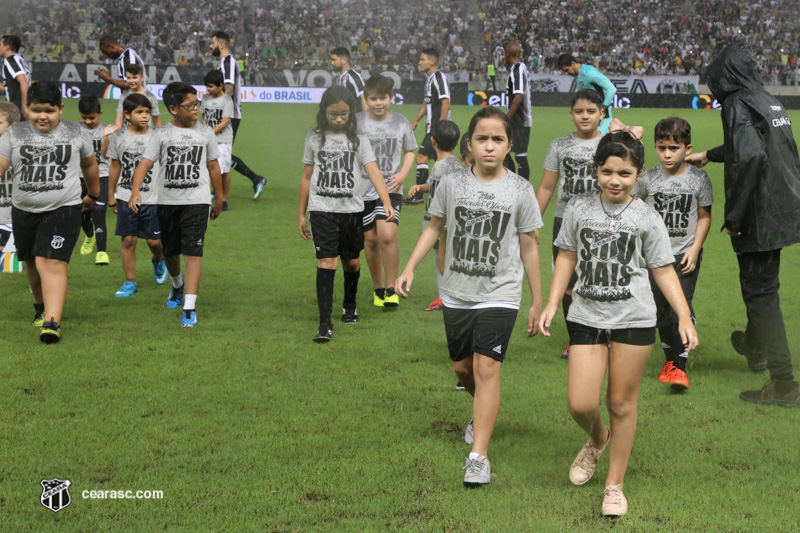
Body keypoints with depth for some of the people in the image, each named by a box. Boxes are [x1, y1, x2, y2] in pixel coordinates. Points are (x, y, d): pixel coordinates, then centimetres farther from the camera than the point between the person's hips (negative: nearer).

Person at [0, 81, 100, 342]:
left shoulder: (74, 132, 2)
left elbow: (89, 164, 18)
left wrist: (93, 194, 28)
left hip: (64, 210, -3)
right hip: (24, 211, 3)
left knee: (51, 263, -17)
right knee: (32, 263, 17)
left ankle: (52, 321, -22)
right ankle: (41, 307, 42)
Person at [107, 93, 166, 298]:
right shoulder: (118, 137, 1)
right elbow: (114, 166, 10)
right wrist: (111, 197, 13)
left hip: (153, 198, -1)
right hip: (126, 197, 1)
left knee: (154, 240, 2)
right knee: (128, 240, 0)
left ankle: (159, 261, 36)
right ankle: (130, 282, 10)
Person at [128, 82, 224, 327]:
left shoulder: (205, 132, 4)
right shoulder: (162, 134, 0)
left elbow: (213, 167, 13)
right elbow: (145, 163, -8)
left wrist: (219, 199, 18)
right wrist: (135, 192, -24)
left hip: (197, 201, -1)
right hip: (167, 200, 1)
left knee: (193, 251, -13)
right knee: (169, 251, 16)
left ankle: (189, 307, -15)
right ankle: (177, 286, 48)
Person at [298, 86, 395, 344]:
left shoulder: (358, 139, 2)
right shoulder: (314, 138, 5)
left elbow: (373, 171, -10)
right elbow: (307, 176, 12)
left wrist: (387, 203, -24)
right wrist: (301, 214, 13)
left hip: (352, 208, 1)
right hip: (321, 209, -1)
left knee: (351, 262, 12)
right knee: (326, 261, -12)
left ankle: (350, 305, 41)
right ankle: (325, 323, -12)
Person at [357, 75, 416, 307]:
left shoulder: (401, 122, 1)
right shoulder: (357, 122, -3)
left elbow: (410, 151, 14)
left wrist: (403, 174, -2)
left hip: (390, 189, -1)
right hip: (363, 190, 1)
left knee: (387, 234, -19)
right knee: (370, 238, 7)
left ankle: (391, 288, -6)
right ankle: (378, 288, 26)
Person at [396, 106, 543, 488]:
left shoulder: (520, 191, -6)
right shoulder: (452, 184, -2)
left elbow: (529, 248, 2)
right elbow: (434, 227, 11)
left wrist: (538, 302, 5)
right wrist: (409, 268, -1)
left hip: (499, 295, -3)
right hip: (456, 294, 3)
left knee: (486, 367, -15)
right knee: (462, 367, 16)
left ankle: (479, 456, -14)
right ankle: (483, 414, 49)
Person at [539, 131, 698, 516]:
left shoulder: (647, 219, 0)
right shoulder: (578, 210, 3)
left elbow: (663, 271, 3)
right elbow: (567, 257, 11)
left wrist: (684, 317, -6)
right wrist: (551, 305, 4)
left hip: (634, 320, -1)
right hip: (586, 317, 1)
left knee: (622, 402, 5)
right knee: (580, 404, -6)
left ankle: (615, 484, 19)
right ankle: (597, 439, 31)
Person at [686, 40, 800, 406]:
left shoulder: (739, 104, -15)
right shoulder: (769, 101, 13)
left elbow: (750, 157, -28)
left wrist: (734, 216, -22)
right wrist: (709, 156, 47)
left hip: (759, 215, -9)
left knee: (761, 290, -4)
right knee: (759, 282, 27)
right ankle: (755, 347, 49)